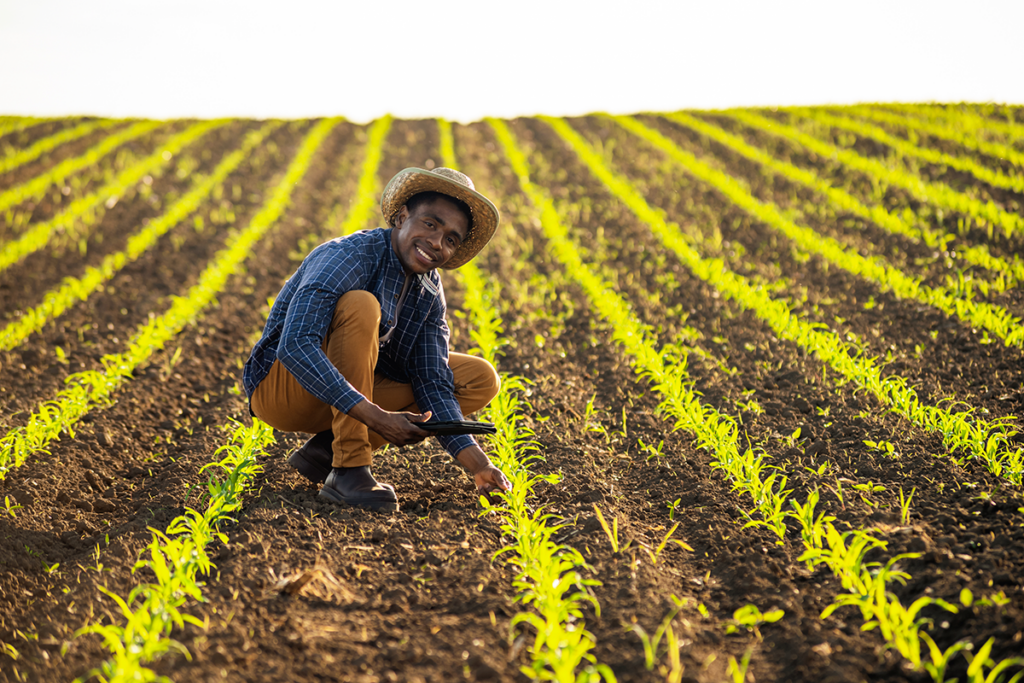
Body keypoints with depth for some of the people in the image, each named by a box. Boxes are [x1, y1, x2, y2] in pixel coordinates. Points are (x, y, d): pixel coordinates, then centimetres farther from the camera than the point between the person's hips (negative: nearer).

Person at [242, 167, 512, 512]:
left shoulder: (429, 293, -1)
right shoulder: (347, 257, -24)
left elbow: (433, 384, -5)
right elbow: (294, 347, -37)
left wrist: (477, 463, -20)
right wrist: (376, 417, -42)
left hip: (355, 387, 8)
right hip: (281, 388, -7)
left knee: (481, 379, -1)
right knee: (360, 306, -32)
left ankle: (328, 447, -4)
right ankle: (348, 470, -28)